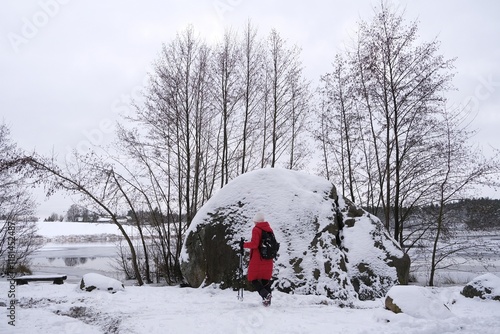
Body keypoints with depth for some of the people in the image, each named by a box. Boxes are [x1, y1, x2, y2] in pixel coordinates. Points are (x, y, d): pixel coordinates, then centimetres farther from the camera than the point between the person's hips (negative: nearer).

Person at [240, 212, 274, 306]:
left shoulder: (256, 229, -12)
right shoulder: (269, 229, 9)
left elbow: (254, 244, -20)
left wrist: (244, 244, -7)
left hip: (257, 259, -6)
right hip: (268, 260, 6)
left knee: (253, 279, 5)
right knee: (266, 280, 16)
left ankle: (265, 294, -15)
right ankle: (267, 300, 11)